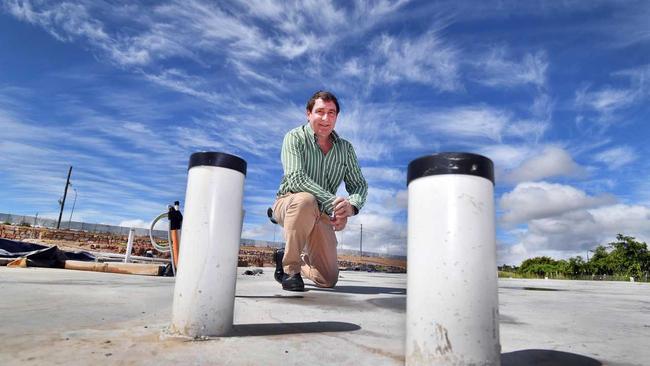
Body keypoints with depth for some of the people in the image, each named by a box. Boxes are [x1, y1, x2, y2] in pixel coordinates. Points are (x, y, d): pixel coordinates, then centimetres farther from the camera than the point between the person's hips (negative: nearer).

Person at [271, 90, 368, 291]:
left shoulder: (345, 148, 3)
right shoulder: (295, 138, -10)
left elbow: (359, 184, -1)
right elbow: (295, 178, -24)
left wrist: (351, 205, -25)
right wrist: (332, 202, -35)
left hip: (321, 215, 4)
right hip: (288, 203, -4)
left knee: (328, 280, -1)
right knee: (305, 200, -40)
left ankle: (293, 258, 30)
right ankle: (290, 268, -20)